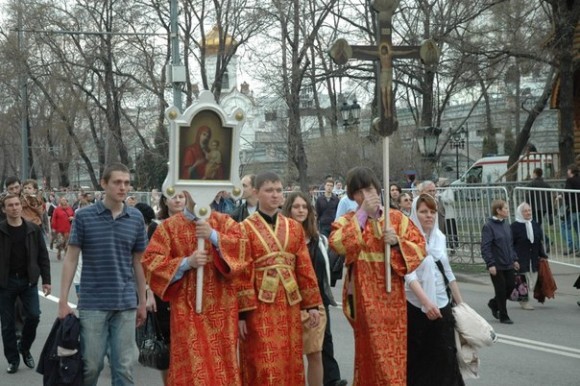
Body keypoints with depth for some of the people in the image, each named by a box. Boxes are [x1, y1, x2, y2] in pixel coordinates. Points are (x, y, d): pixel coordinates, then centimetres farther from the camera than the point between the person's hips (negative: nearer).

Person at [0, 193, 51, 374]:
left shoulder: (33, 229, 1)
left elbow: (43, 255, 4)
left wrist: (46, 280, 0)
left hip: (28, 280, 1)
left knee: (33, 316, -6)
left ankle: (24, 347, 21)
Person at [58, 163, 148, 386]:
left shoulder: (136, 218, 3)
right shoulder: (84, 216, -4)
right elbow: (71, 259, -1)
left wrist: (142, 301, 12)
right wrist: (63, 300, -7)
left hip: (126, 304, 2)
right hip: (92, 303, -2)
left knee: (124, 367, 6)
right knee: (90, 365, 5)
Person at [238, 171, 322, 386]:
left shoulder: (294, 227, 10)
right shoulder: (245, 229, -3)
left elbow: (305, 268, 10)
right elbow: (242, 274, -8)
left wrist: (312, 305, 6)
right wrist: (241, 313, -12)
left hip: (290, 306, 4)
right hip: (259, 307, -4)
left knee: (291, 364, 10)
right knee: (264, 368, -2)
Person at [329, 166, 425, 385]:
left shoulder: (397, 217, 5)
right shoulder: (347, 221, 2)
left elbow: (420, 247, 2)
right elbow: (337, 244, -20)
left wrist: (397, 242, -16)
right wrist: (363, 213, -19)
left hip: (392, 295, 2)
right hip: (364, 296, -2)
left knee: (394, 349, 7)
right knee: (371, 349, 1)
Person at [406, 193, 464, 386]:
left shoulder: (440, 237, 8)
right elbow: (409, 274, -20)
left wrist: (460, 302, 17)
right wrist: (426, 301, -33)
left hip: (442, 305, 5)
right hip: (416, 307, -5)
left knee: (446, 357, 2)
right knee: (417, 359, 3)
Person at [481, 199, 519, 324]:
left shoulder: (506, 225, 9)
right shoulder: (488, 226, -14)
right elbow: (485, 247, -17)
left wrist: (514, 259, 15)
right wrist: (490, 264, -21)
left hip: (508, 264, 7)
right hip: (497, 266, -7)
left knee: (510, 286, 8)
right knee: (501, 290, 2)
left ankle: (494, 304, 32)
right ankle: (503, 316, 17)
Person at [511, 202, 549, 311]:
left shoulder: (536, 225, 10)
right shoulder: (515, 226, -7)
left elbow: (540, 242, 16)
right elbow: (511, 244, -7)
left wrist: (542, 255, 12)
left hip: (534, 258, 6)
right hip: (521, 259, -6)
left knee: (532, 280, 6)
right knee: (523, 280, -5)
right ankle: (524, 301, 6)